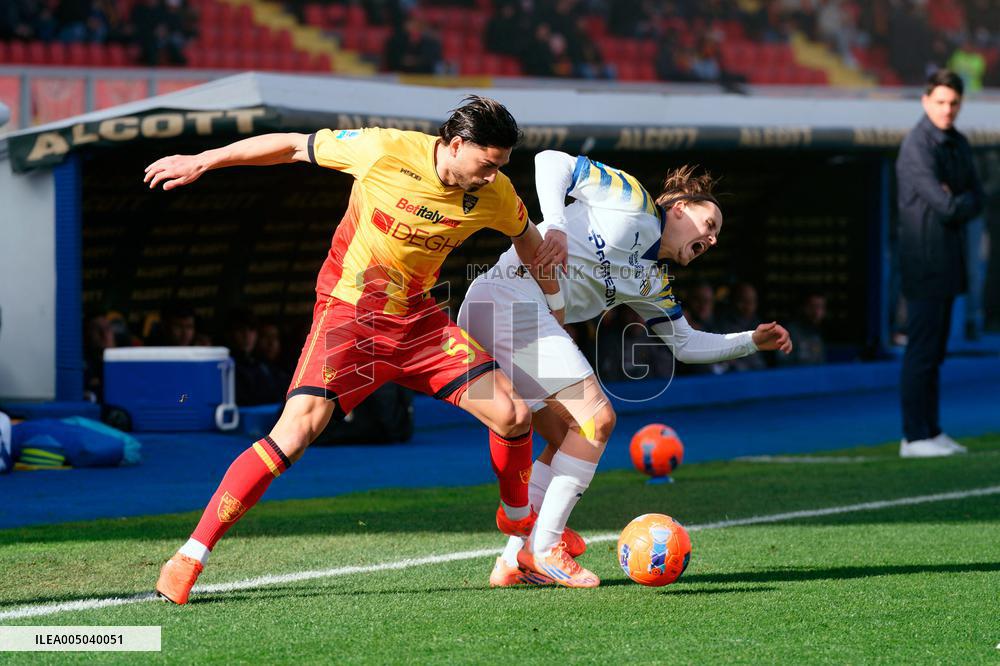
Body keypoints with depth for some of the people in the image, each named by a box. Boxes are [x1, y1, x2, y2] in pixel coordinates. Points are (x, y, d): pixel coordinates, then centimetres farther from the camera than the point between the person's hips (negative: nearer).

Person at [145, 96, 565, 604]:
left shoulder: (495, 195, -7)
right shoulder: (386, 151, -20)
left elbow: (525, 234, 18)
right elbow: (293, 146, -8)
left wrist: (552, 297, 29)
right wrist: (201, 162, -2)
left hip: (419, 319, 5)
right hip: (348, 310, -5)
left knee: (513, 414, -6)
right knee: (296, 430, -23)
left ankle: (518, 519, 27)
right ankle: (188, 560, -18)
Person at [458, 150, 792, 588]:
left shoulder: (653, 284, 24)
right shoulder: (632, 201, 3)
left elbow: (686, 344, 31)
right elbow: (553, 162, -2)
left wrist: (751, 341, 21)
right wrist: (555, 225, -17)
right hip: (510, 295, -10)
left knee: (567, 439, 12)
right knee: (595, 417, -11)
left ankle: (516, 561, 11)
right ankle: (544, 550, -9)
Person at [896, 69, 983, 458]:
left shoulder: (959, 144, 14)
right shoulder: (917, 147, -15)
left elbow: (976, 200, 8)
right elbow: (943, 203, -22)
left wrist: (955, 205, -11)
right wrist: (957, 204, -2)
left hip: (948, 261, 9)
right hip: (925, 261, -9)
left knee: (935, 351, 11)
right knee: (922, 350, -9)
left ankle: (931, 432, 15)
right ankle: (914, 437, -7)